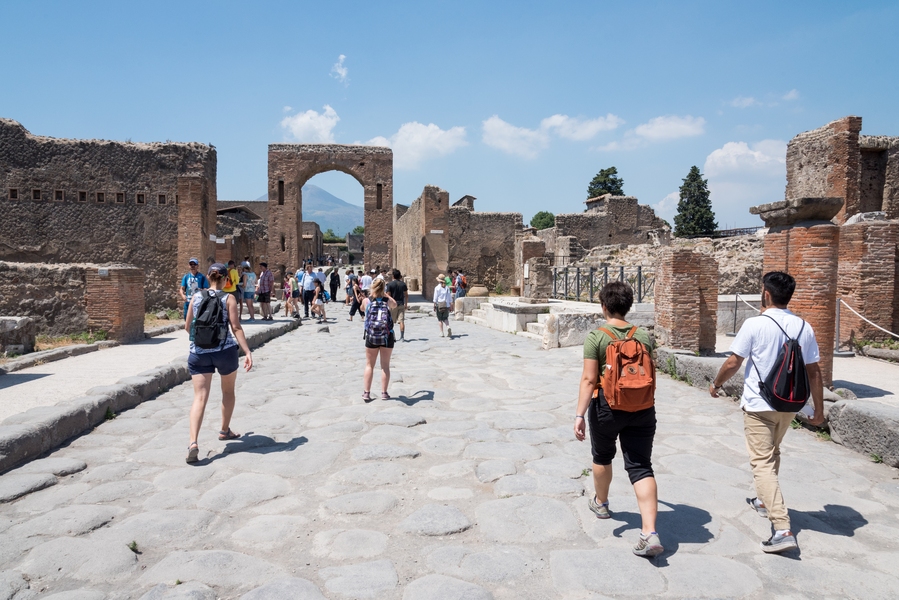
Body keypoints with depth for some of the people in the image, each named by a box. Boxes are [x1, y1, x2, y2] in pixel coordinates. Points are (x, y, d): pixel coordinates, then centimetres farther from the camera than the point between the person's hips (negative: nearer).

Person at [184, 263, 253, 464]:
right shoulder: (229, 298, -2)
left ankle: (193, 443, -19)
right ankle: (225, 431, 36)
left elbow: (188, 327, 13)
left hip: (198, 352, 2)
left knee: (199, 397, -3)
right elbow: (236, 327, -11)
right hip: (225, 350, -2)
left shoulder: (196, 297, 7)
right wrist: (247, 352, -13)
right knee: (228, 391, 21)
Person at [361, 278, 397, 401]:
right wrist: (386, 295, 28)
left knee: (369, 365, 10)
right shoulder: (388, 301, -2)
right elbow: (395, 305, 21)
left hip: (371, 336, 0)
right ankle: (384, 393, 12)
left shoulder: (366, 300, -3)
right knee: (385, 366, 9)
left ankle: (366, 393, 8)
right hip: (387, 337, 0)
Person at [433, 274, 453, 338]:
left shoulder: (437, 288, -7)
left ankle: (441, 333, 6)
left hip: (439, 305, -3)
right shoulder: (447, 288, 3)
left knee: (440, 319, 7)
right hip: (446, 305, 3)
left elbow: (435, 298, -6)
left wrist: (434, 306, 0)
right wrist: (450, 305, 12)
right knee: (445, 318, 15)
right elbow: (450, 297, 5)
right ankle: (448, 327, -13)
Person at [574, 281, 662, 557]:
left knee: (602, 456, 22)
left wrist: (580, 414, -14)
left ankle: (600, 503, 45)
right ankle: (650, 533, -8)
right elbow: (651, 375, 12)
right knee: (641, 466, 3)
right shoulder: (643, 335, 1)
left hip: (607, 406, -2)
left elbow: (589, 379, -16)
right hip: (642, 408, 3)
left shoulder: (596, 337, -11)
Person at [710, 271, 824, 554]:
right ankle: (766, 501, 45)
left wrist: (716, 384, 8)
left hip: (759, 405, -6)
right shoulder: (803, 327, 0)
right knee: (772, 453, 26)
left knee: (762, 463, -4)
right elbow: (813, 372, 3)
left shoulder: (755, 325, -14)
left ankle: (782, 529, -13)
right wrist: (819, 409, 11)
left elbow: (733, 363, -10)